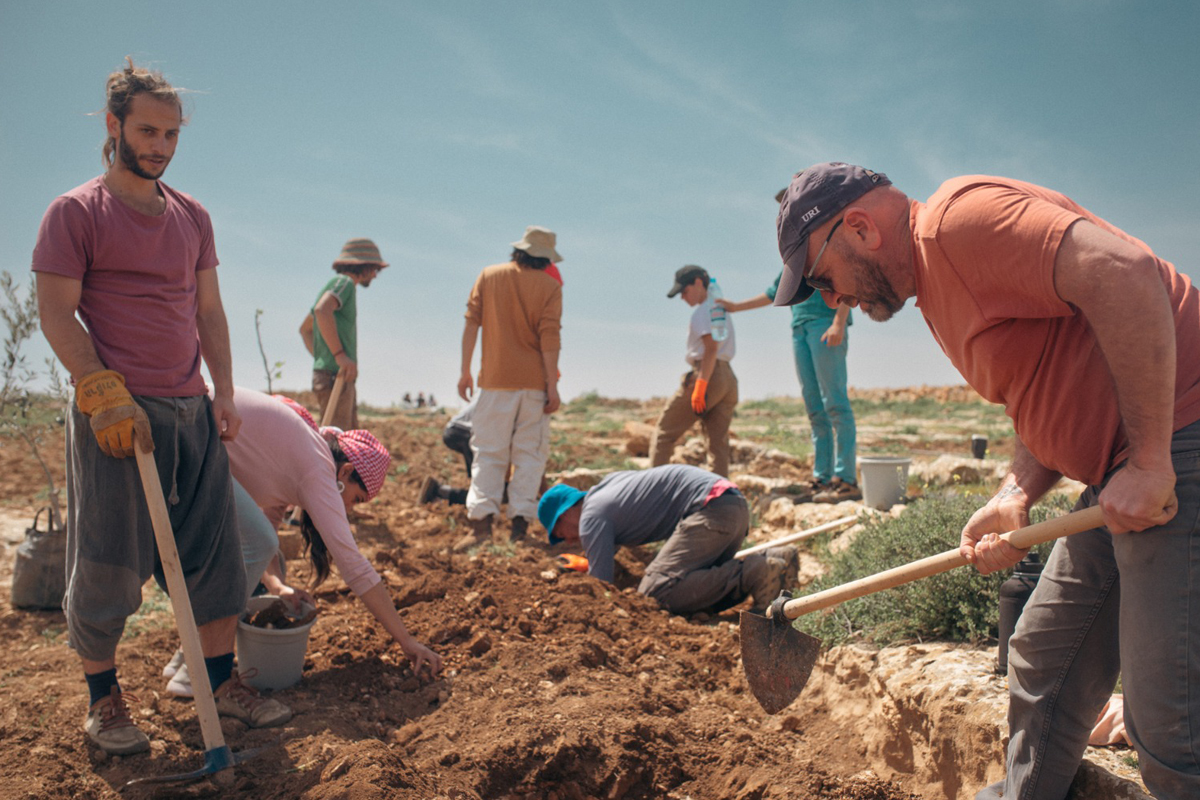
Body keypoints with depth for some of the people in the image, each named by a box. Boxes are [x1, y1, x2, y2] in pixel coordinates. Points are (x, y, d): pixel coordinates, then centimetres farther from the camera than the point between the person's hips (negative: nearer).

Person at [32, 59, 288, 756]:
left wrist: (224, 395, 6)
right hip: (116, 414, -5)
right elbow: (57, 314, -7)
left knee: (216, 552, 7)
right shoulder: (76, 213, -1)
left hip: (193, 412, 5)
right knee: (106, 563, 4)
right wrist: (105, 393, -18)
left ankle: (222, 680, 20)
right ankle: (104, 700, 20)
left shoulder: (192, 216, 14)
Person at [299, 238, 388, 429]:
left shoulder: (337, 284, 24)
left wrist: (320, 358, 21)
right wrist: (340, 354, -25)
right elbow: (321, 310, -25)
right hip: (334, 376, -10)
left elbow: (305, 328, 31)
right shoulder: (344, 282, -4)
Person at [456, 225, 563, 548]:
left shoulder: (489, 276, 6)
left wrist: (465, 371, 6)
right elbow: (549, 337, -7)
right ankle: (520, 522, 2)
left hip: (495, 379, 1)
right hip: (533, 381, -1)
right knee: (530, 454, 6)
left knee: (488, 452, 4)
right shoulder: (549, 286, 0)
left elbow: (471, 324, 1)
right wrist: (552, 385, -5)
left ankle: (481, 521, -7)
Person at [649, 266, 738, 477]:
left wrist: (700, 386, -24)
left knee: (664, 432, -1)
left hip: (707, 374, -9)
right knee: (719, 442, 4)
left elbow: (711, 348, -18)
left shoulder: (703, 311, -6)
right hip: (729, 378, 9)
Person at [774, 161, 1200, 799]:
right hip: (1120, 478, 10)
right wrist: (1014, 499, 0)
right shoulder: (936, 289, 17)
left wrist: (1148, 460, -24)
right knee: (1040, 669, 17)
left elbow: (1124, 273, -27)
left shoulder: (961, 213, -14)